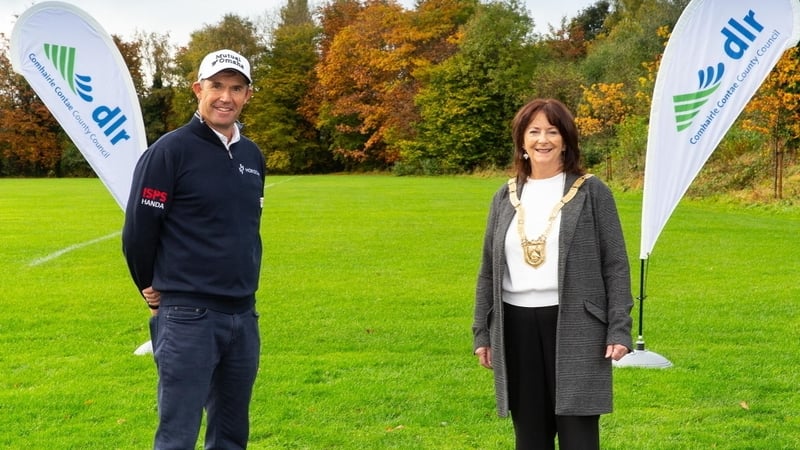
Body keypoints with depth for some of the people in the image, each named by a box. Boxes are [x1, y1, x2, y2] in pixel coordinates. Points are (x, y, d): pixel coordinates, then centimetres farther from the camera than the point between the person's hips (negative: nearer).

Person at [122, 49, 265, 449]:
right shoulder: (170, 151, -9)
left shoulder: (253, 156, 11)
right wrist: (153, 288, 3)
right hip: (188, 318, -6)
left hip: (244, 315, 7)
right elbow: (138, 229, -8)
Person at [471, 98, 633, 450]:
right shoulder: (505, 197, 11)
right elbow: (488, 270, 14)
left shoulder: (591, 193, 0)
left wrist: (619, 329, -8)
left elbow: (616, 265, -1)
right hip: (517, 326, 4)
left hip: (574, 326, -4)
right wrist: (482, 333, 11)